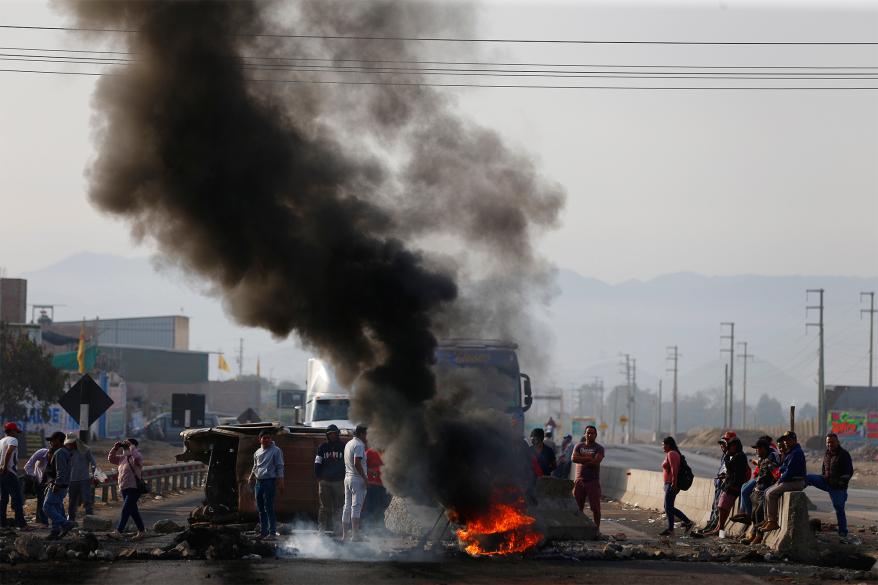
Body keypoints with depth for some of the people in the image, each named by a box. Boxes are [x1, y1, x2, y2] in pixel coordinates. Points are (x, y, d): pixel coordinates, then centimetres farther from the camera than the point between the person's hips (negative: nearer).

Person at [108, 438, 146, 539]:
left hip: (134, 489, -9)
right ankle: (142, 531, 22)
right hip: (124, 489, 9)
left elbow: (137, 458, -36)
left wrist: (131, 446, -24)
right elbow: (111, 458, 21)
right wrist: (115, 448, 7)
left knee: (125, 510, -11)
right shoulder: (123, 458, 13)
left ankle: (119, 532, -10)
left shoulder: (136, 458, -11)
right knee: (133, 511, 14)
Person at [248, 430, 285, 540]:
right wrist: (251, 477, 10)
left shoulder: (276, 451, -3)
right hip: (258, 482, 7)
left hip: (269, 481, -7)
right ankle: (263, 532, 16)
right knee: (261, 509, 10)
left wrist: (280, 482, -13)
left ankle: (272, 533, -8)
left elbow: (280, 467, -6)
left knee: (269, 508, -10)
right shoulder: (257, 453, 16)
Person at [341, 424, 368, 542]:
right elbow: (357, 463, -23)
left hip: (347, 477, 9)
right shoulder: (359, 445, -13)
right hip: (357, 479, -9)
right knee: (356, 506, -10)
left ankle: (344, 535, 13)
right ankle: (355, 535, -13)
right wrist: (365, 477, -20)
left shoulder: (348, 444, 16)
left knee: (347, 507, 11)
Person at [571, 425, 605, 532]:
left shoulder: (599, 448, 3)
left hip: (593, 480, -3)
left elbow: (596, 461, -13)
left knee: (595, 507, -3)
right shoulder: (579, 446, 11)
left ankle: (597, 528, 3)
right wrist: (589, 458, -11)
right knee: (577, 507, 3)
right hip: (579, 480, 3)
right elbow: (574, 458, -6)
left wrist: (582, 460, -7)